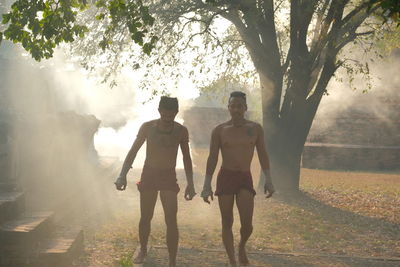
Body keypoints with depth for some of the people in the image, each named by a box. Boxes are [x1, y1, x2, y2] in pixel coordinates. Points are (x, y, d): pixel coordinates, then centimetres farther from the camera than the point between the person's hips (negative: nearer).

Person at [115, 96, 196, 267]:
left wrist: (190, 184, -4)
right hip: (148, 176, 1)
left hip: (169, 177, 0)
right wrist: (122, 175, -12)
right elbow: (133, 151, -2)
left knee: (171, 220, -8)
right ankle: (143, 250, 34)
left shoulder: (181, 131, -5)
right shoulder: (147, 127, -6)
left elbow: (187, 159, 2)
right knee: (145, 218, 10)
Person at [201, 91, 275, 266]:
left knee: (247, 223, -9)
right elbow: (212, 159, 2)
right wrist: (207, 185, -3)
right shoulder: (219, 130, 1)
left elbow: (262, 155, 7)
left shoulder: (255, 129, 4)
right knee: (227, 223, 1)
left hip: (245, 179, 1)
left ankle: (242, 247, 23)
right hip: (225, 177, 0)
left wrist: (268, 180, -1)